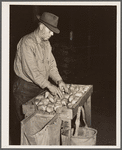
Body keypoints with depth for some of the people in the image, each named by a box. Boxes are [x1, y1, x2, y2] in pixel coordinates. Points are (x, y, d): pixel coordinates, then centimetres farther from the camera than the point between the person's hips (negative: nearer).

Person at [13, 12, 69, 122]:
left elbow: (51, 64, 10)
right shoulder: (27, 42, -20)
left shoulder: (46, 43, 8)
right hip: (25, 88, -7)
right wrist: (49, 85, -25)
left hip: (41, 86, 7)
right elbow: (31, 71, -25)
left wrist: (59, 80, -7)